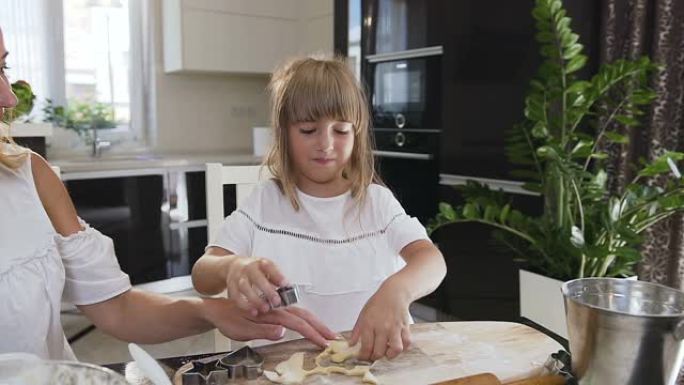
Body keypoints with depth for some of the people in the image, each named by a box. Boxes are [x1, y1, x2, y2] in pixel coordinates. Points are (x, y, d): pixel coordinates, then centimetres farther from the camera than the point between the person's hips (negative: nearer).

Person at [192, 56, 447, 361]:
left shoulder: (377, 201, 3)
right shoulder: (263, 202, 3)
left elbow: (433, 261, -10)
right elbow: (202, 276, -4)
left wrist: (397, 290, -33)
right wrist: (232, 267, -28)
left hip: (370, 351, 1)